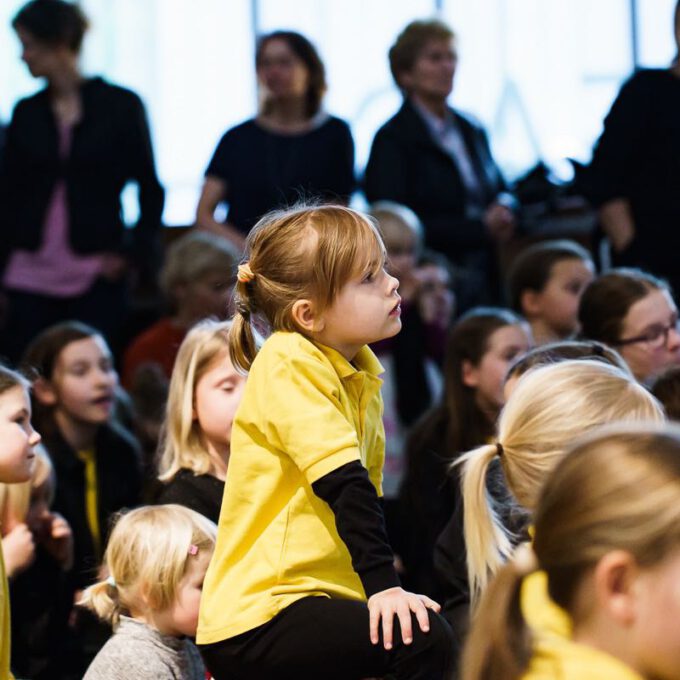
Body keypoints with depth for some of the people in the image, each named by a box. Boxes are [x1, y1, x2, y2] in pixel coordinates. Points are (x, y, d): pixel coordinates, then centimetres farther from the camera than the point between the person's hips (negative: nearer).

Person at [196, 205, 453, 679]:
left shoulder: (363, 375, 13)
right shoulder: (290, 362, -13)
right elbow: (344, 482, -20)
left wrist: (384, 587, 6)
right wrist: (382, 585, -24)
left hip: (316, 600, 9)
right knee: (424, 640, -24)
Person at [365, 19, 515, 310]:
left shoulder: (471, 131, 16)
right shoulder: (392, 139, -5)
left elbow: (501, 189, 25)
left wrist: (504, 209, -1)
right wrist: (480, 228, -14)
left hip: (483, 286, 6)